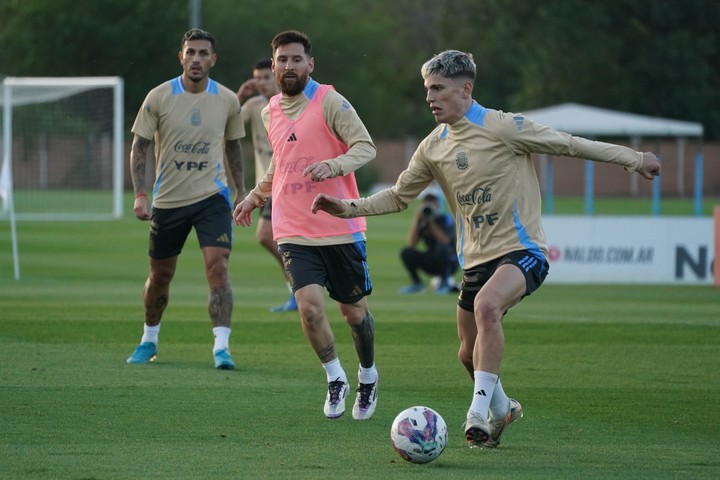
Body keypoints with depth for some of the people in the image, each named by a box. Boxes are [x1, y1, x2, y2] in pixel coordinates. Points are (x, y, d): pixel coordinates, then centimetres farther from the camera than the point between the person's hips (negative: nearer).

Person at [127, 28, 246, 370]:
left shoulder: (227, 101, 0)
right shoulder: (159, 97, -7)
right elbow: (139, 147, -4)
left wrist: (240, 191, 14)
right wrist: (140, 195, -13)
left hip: (212, 197, 0)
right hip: (168, 199, 0)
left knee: (218, 267, -18)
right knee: (160, 275, 12)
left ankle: (221, 347, -20)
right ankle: (149, 340, 33)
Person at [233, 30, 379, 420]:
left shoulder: (330, 102, -8)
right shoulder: (270, 112, 9)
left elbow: (366, 147, -14)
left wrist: (334, 165, -31)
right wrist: (256, 196, 27)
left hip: (341, 228, -3)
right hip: (295, 233, 3)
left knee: (354, 311, 7)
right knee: (310, 305, -15)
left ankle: (367, 378, 33)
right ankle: (335, 380, 5)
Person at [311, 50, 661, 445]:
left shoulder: (502, 128, -10)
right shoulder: (433, 147, 8)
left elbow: (569, 144, -5)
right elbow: (399, 196, 18)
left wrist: (634, 159, -4)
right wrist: (347, 208, 6)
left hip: (521, 250, -7)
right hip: (476, 260, 7)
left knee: (486, 305, -35)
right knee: (470, 355, 10)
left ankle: (479, 413, -34)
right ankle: (501, 409, 41)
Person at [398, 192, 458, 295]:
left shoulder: (446, 219, -10)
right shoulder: (421, 221, 0)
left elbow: (445, 241, -26)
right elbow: (411, 244, -13)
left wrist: (432, 223, -25)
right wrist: (416, 221, -20)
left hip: (449, 263, -4)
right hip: (432, 263, 4)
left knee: (442, 247, -36)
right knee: (406, 252, -17)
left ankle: (445, 283, -17)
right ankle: (417, 283, 2)